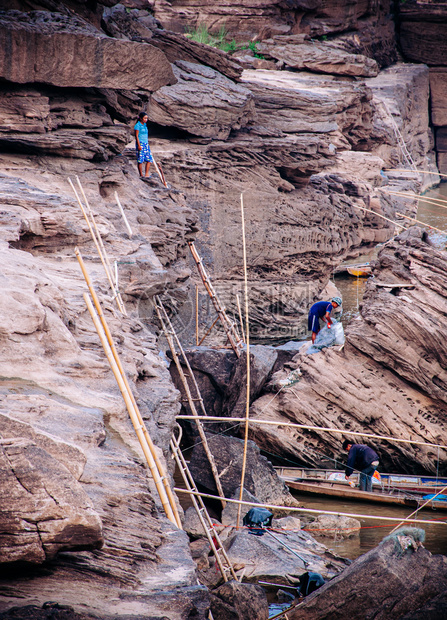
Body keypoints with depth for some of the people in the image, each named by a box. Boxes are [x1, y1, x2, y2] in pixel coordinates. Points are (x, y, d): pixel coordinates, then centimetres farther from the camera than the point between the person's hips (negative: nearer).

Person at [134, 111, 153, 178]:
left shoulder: (145, 125, 15)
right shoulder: (138, 125, -8)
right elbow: (136, 136, -12)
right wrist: (139, 145, -17)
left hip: (146, 144, 8)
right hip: (140, 144, -8)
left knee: (149, 159, 2)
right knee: (140, 160, -4)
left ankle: (146, 174, 6)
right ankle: (141, 175, 0)